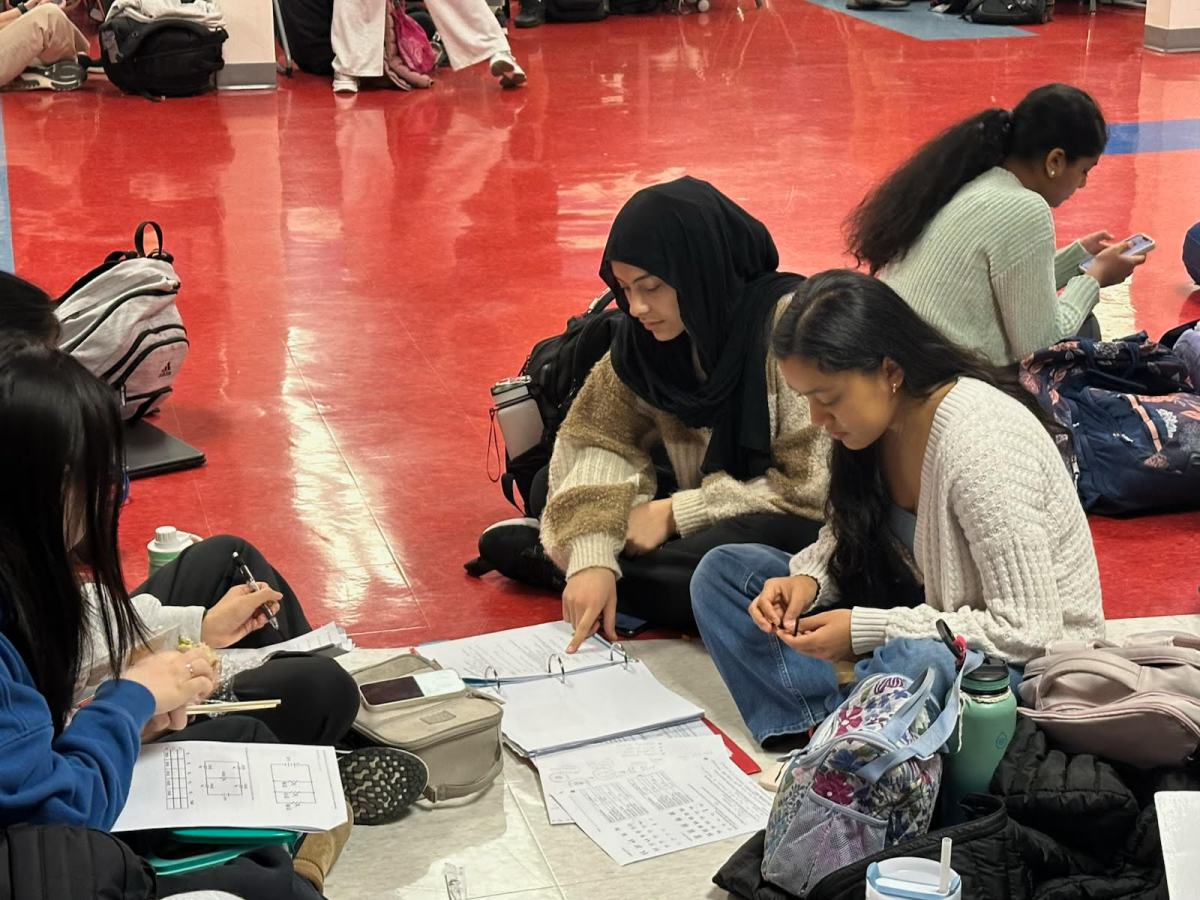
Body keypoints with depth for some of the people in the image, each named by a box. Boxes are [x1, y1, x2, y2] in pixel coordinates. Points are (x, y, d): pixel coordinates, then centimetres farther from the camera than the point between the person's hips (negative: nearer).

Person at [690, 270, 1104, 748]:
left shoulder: (980, 444, -28)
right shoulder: (873, 417, -5)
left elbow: (1027, 632, -27)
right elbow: (850, 535, 13)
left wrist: (864, 630, -26)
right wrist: (807, 580, -11)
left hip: (1034, 661, -8)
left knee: (917, 663, -43)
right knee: (724, 572, 0)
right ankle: (825, 726, -18)